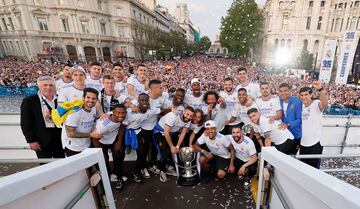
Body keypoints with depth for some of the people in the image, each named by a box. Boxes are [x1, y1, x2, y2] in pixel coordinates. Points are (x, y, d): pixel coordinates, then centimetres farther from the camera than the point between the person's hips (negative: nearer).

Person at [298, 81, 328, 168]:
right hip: (303, 143, 6)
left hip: (315, 143, -6)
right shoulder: (301, 105, 6)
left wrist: (320, 89, -47)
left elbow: (325, 104, -36)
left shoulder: (316, 103, -12)